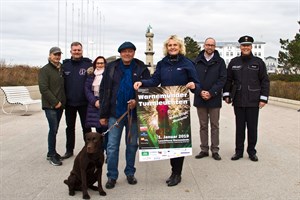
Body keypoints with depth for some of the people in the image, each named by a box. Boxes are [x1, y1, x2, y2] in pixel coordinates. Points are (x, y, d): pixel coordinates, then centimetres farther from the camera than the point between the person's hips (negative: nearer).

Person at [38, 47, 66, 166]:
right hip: (50, 106, -6)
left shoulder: (62, 69, 12)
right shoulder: (45, 70, -8)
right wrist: (55, 102, -15)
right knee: (53, 129, -8)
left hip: (60, 105, 6)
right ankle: (52, 155, 2)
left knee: (54, 129, 12)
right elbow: (43, 89, -15)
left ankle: (51, 152, 22)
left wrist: (62, 101, 9)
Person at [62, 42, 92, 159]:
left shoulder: (88, 64, -4)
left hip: (84, 102, -3)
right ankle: (69, 150, 25)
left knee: (86, 127, 8)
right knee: (70, 127, 14)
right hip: (69, 102, 3)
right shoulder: (65, 65, 3)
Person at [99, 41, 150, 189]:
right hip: (115, 113, 0)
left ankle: (130, 173, 27)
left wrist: (137, 101, -17)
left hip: (134, 113, 0)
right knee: (112, 146, 2)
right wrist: (103, 114, -1)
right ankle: (112, 176, 13)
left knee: (132, 145, 12)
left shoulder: (141, 69, -1)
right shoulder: (111, 68, 1)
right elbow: (103, 91, 2)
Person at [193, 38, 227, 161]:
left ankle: (215, 150, 12)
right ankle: (204, 149, 16)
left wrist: (211, 93, -13)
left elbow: (222, 79, -4)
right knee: (203, 126, 9)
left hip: (214, 99, -1)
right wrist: (200, 92, -11)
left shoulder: (220, 61, 3)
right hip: (200, 99, 1)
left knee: (214, 126, 5)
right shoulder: (197, 61, 6)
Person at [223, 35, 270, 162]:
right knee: (239, 127, 8)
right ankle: (239, 151, 18)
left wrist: (263, 98, -5)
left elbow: (265, 81, 1)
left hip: (253, 101, -1)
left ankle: (252, 152, 18)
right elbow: (228, 79, 11)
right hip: (238, 101, 2)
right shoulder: (234, 62, 7)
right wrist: (226, 94, 3)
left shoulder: (258, 62, 2)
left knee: (252, 127, 5)